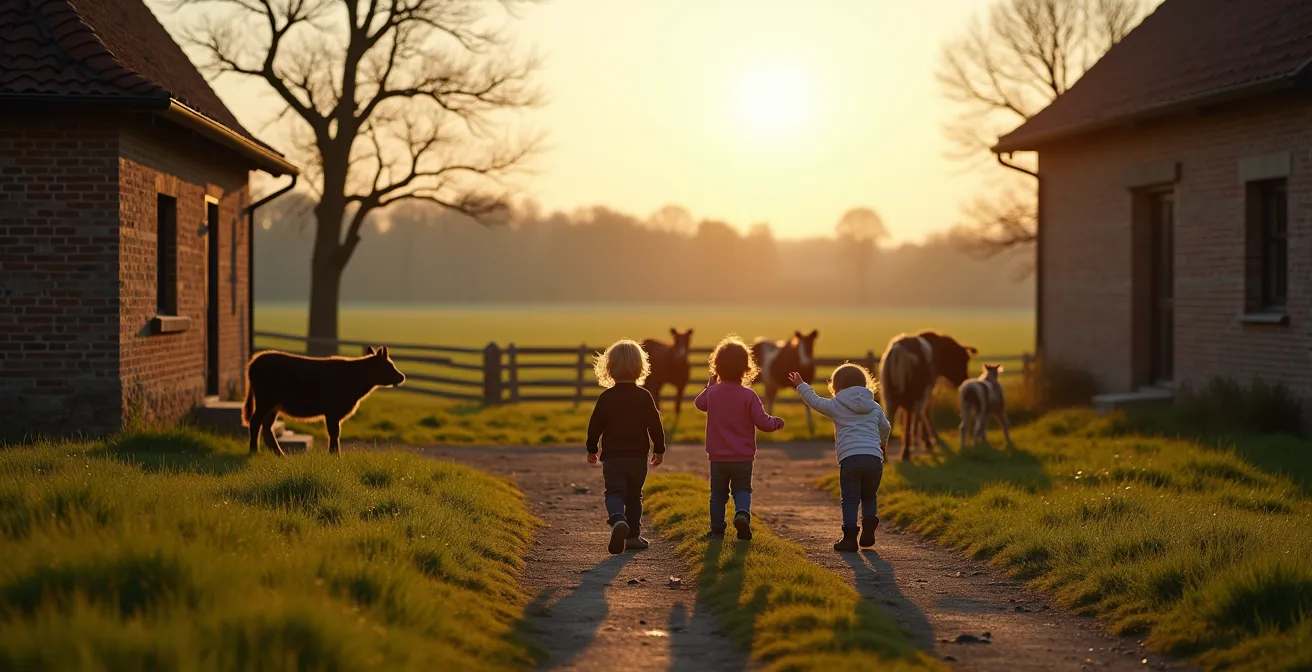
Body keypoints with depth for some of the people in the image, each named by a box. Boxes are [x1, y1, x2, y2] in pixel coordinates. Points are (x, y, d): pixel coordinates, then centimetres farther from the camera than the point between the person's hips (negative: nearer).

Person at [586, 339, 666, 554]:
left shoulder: (606, 397, -3)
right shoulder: (644, 397, -5)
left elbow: (595, 425, 1)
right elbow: (655, 425, -3)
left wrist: (592, 449, 15)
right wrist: (659, 449, 10)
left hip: (612, 456, 0)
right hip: (638, 456, 1)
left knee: (614, 493, -2)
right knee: (634, 496, 14)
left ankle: (617, 520, -31)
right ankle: (632, 535, 14)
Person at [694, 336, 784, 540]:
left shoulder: (712, 393, -4)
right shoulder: (749, 396, -13)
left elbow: (700, 404, 20)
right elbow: (763, 422, -14)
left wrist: (710, 384, 31)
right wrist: (776, 422, 7)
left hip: (718, 458, 2)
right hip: (743, 458, -2)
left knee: (718, 493, 14)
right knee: (742, 490, 13)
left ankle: (717, 529, 14)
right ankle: (742, 513, -15)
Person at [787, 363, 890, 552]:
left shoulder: (836, 406, 8)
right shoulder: (875, 408, 20)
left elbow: (814, 400, 19)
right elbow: (885, 428, 34)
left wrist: (801, 386, 36)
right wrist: (883, 442, 56)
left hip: (850, 459, -3)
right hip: (874, 458, 3)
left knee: (850, 500, 1)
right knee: (869, 497, 20)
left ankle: (850, 537, -4)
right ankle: (868, 529, 7)